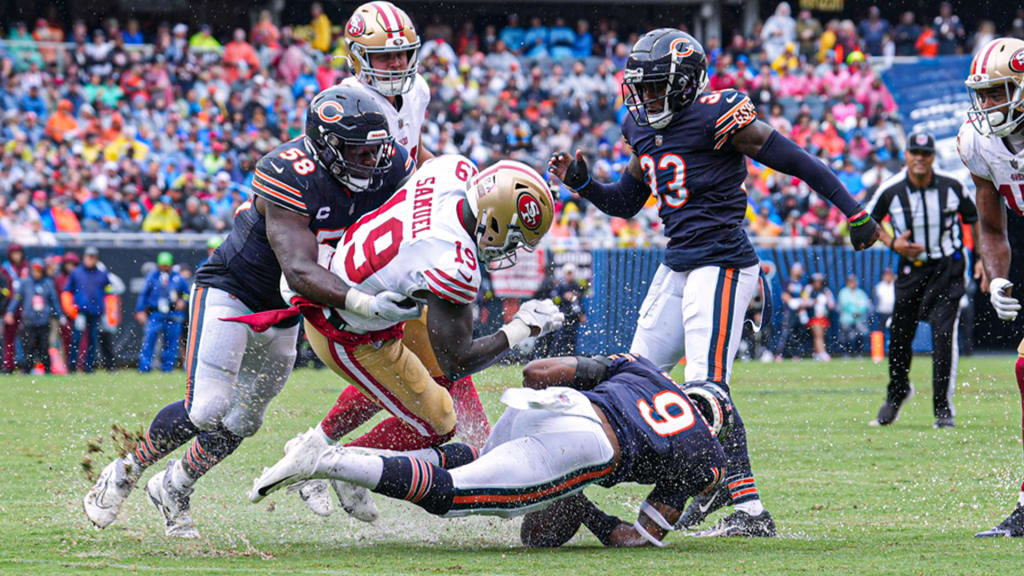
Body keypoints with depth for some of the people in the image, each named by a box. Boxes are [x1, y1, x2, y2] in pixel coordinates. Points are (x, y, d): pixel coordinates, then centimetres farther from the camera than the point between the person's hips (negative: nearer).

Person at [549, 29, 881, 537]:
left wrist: (854, 212, -12)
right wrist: (580, 181, 4)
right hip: (676, 267, 9)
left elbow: (795, 162, -13)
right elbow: (626, 203, 22)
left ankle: (750, 510, -14)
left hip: (721, 265, -9)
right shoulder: (642, 127, 10)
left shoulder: (717, 118, -15)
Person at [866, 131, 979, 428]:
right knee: (899, 334, 7)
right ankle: (897, 391, 35)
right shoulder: (890, 190, -10)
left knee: (944, 333, -14)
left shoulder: (951, 187, -8)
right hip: (911, 268, 1)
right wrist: (893, 244, -11)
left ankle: (943, 408, -8)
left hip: (947, 268, -1)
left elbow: (973, 218, 9)